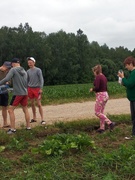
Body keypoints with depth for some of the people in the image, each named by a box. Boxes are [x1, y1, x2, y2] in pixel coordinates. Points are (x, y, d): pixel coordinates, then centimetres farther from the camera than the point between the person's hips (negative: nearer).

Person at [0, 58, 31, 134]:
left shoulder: (13, 70, -7)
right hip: (25, 93, 7)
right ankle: (28, 126, 20)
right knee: (25, 109, 17)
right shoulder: (24, 71, 11)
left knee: (10, 110, 0)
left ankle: (13, 129, -3)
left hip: (18, 93, -6)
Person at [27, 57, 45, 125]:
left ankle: (42, 119, -3)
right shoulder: (28, 71, 9)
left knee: (39, 104, -8)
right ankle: (34, 118, 20)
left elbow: (41, 80, -7)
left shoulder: (38, 70, -5)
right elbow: (27, 81, 15)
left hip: (37, 89, -5)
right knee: (32, 104, 9)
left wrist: (41, 89, -14)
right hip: (30, 89, 5)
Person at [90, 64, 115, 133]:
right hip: (105, 95, 9)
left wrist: (92, 89, -3)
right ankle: (102, 127, 17)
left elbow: (97, 87, -22)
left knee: (97, 113, -3)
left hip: (100, 95, -9)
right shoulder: (104, 77, 13)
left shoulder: (98, 77, -14)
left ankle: (110, 123, -10)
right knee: (101, 112, 14)